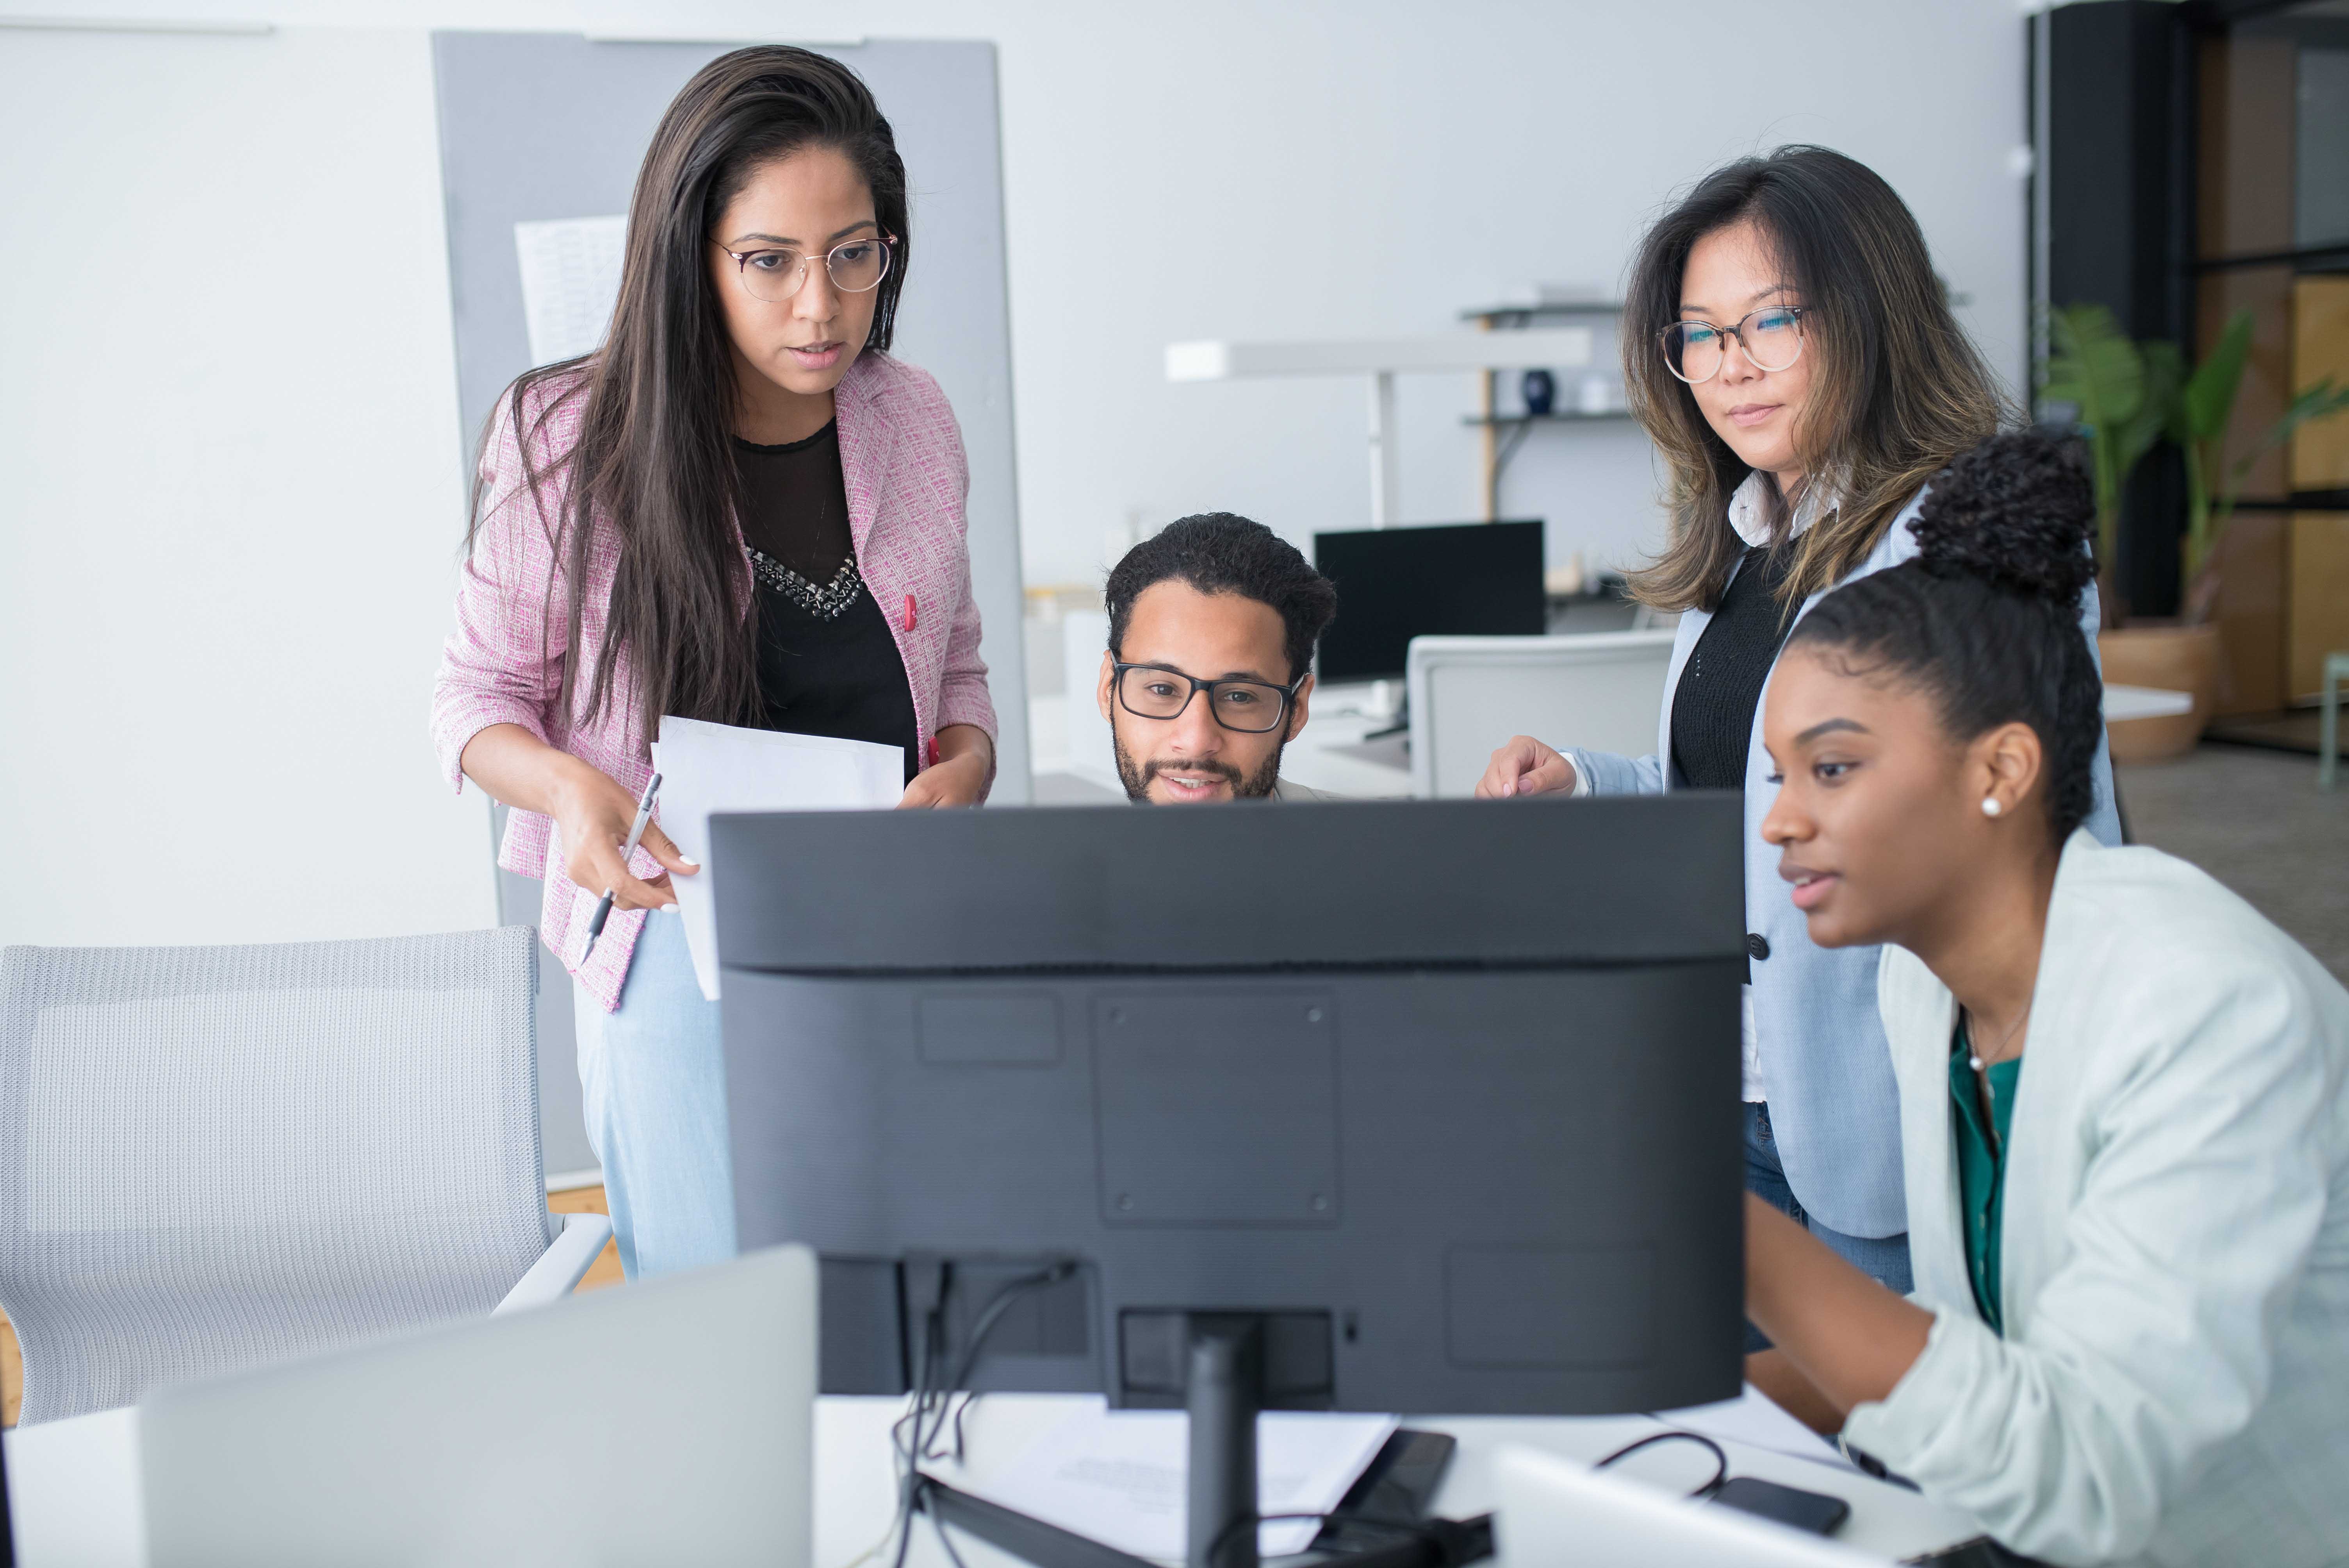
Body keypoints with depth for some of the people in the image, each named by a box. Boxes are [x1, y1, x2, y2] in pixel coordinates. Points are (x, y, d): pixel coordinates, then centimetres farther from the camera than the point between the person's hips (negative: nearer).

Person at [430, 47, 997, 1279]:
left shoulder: (915, 423, 2)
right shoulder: (570, 440, -8)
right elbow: (480, 694, 1)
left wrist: (964, 768, -8)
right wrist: (576, 791, -20)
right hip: (681, 939, -3)